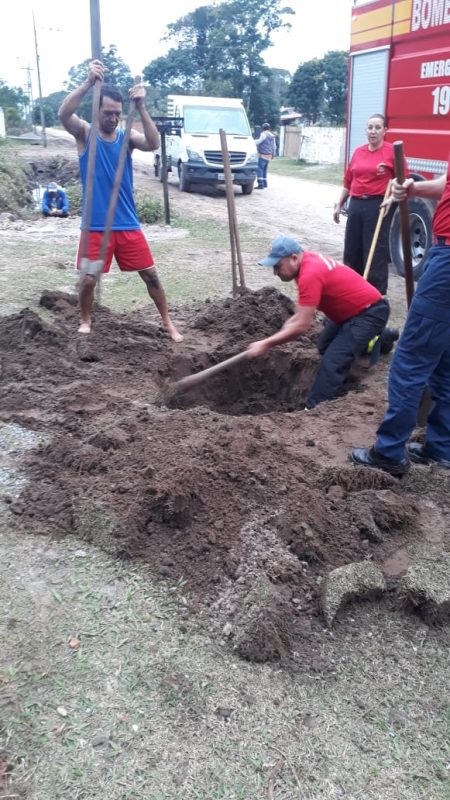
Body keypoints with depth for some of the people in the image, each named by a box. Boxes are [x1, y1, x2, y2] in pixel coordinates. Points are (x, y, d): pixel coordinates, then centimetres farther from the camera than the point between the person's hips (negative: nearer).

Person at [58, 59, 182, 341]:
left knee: (151, 275, 5)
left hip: (128, 225, 2)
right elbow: (64, 114, -24)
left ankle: (168, 323, 19)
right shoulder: (85, 133, -3)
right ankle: (86, 321, 28)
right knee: (88, 279, 2)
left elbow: (153, 144, -18)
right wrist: (88, 83, -37)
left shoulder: (127, 136, 2)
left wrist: (141, 108, -31)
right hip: (96, 226, -2)